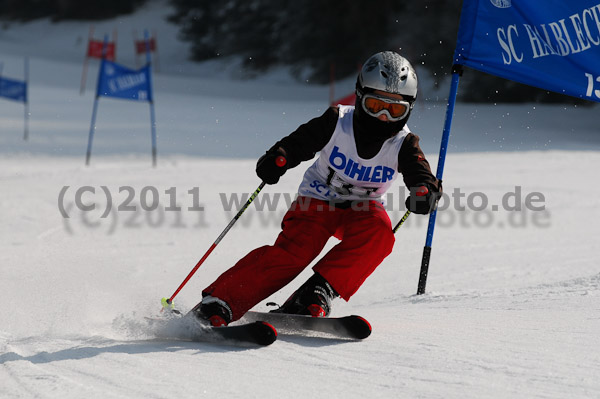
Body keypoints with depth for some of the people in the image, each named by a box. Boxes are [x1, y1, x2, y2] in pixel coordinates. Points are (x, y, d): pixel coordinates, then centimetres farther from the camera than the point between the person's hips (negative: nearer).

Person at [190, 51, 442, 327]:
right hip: (317, 200, -2)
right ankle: (217, 304, -29)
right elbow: (300, 142, -13)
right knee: (294, 251, -27)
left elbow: (421, 174, -21)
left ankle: (317, 293, -30)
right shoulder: (336, 122, -14)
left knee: (378, 231, -33)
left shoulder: (403, 144, -10)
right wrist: (276, 159, -34)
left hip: (360, 209, 2)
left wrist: (426, 191, -46)